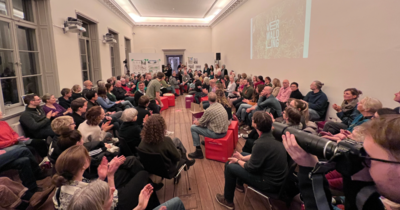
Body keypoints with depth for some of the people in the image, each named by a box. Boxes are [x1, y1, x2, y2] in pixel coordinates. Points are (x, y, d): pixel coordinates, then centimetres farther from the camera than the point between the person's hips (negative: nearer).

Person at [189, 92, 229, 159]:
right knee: (206, 122, 27)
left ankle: (198, 151, 5)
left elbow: (200, 123, -9)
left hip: (217, 134, -8)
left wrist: (195, 122, 13)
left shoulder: (209, 110, -22)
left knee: (193, 128, -1)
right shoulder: (220, 105, 1)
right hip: (224, 131, 8)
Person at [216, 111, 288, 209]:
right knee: (243, 155, 20)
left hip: (270, 183, -9)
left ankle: (228, 201, 16)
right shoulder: (271, 135, -3)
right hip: (277, 177, 9)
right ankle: (239, 184, 41)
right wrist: (242, 158, 11)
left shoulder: (261, 143, -31)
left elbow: (251, 168, -18)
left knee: (230, 167, -5)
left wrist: (238, 161, -1)